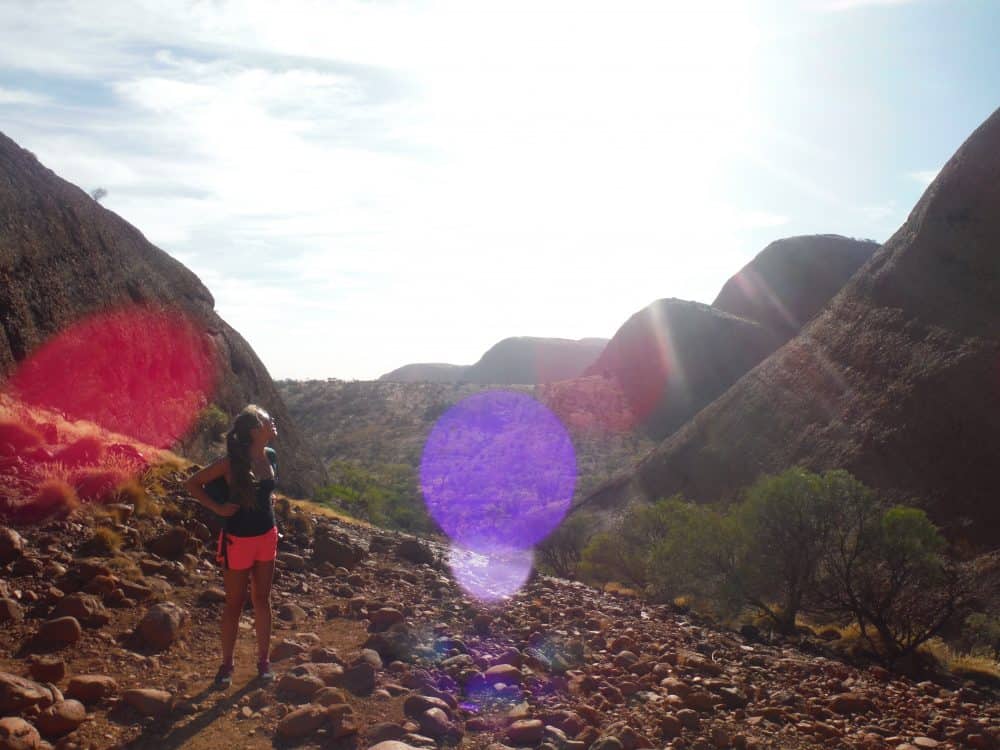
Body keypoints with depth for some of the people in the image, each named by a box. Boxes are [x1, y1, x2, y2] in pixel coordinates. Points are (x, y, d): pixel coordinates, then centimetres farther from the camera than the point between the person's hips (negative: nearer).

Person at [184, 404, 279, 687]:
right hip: (238, 539, -5)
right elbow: (192, 483, -13)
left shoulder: (271, 457, -2)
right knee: (234, 603, 7)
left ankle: (263, 660, 26)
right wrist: (218, 507, -15)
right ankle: (226, 664, 23)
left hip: (267, 536, 5)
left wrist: (269, 502, 5)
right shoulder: (232, 462, -20)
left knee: (262, 600, 14)